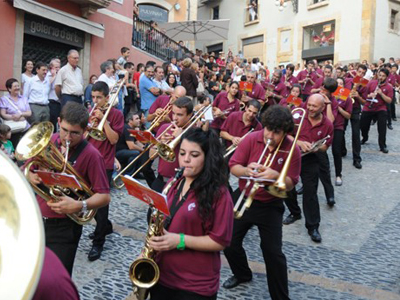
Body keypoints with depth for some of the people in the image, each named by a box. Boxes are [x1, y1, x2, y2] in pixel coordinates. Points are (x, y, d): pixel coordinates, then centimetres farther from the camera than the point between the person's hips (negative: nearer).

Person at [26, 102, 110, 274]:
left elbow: (104, 196, -16)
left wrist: (80, 206, -33)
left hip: (65, 228, -5)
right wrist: (30, 176, -13)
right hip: (37, 221, 6)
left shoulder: (91, 155, -17)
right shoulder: (48, 141, -2)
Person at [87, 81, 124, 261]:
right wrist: (90, 125, -12)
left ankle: (98, 243, 3)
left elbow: (113, 139, -14)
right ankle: (106, 227, 38)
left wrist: (103, 119, -18)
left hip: (104, 164, -6)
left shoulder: (116, 114, -5)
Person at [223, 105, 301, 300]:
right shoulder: (252, 139, -11)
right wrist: (246, 170, -31)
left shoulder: (292, 150, -13)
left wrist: (274, 175, -33)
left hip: (270, 206, -2)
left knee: (273, 252, -4)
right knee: (230, 244, 10)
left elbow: (290, 184, -12)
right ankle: (242, 274, 40)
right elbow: (233, 166, -9)